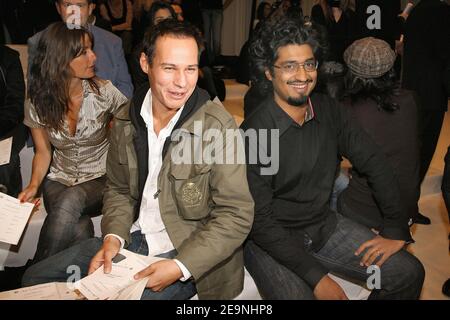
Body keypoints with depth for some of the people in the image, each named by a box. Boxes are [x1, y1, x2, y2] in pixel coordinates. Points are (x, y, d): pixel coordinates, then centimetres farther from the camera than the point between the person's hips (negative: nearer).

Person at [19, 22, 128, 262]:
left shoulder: (104, 92, -10)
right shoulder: (37, 103, -4)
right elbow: (43, 152, 5)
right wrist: (34, 185, -11)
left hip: (100, 180, -1)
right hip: (59, 181, 1)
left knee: (71, 200, -35)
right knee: (79, 230, -32)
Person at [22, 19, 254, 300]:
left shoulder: (218, 126, -18)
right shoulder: (126, 123, 0)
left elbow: (236, 215, -17)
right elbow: (119, 190, 12)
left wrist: (180, 267, -23)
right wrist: (113, 237, -7)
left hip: (189, 252, -5)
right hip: (133, 238, 6)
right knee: (36, 278, 6)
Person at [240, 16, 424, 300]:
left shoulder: (329, 110, -5)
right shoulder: (253, 134, -22)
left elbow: (374, 163, 3)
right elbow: (259, 221, -20)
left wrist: (397, 229, 0)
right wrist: (317, 277, -21)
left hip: (325, 224, 5)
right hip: (272, 239, -5)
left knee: (409, 274, 0)